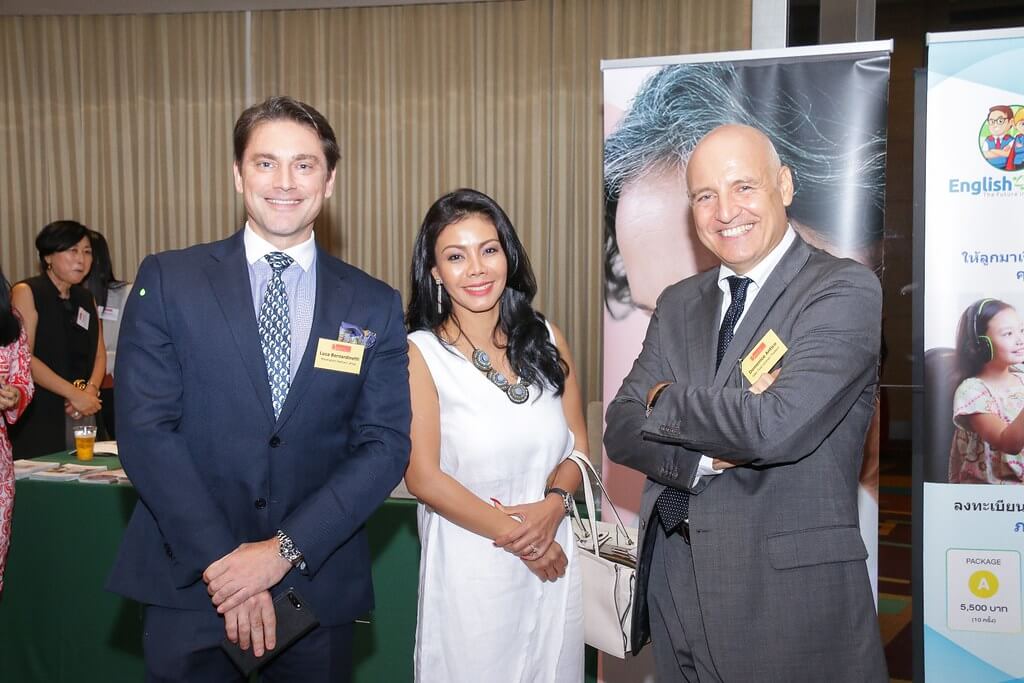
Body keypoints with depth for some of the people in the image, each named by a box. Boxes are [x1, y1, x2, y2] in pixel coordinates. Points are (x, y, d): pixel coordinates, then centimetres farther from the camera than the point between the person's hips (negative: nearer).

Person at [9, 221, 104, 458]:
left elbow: (99, 354, 12)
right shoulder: (26, 292, -4)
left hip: (82, 415, 5)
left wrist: (91, 391, -8)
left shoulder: (86, 299, 14)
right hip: (38, 416, -5)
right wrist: (74, 394, -16)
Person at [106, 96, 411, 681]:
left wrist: (285, 549, -13)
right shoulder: (168, 281, -2)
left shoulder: (375, 306, 1)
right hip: (191, 585, -1)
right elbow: (145, 428, -8)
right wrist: (219, 561, -14)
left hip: (319, 590, 1)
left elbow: (386, 445, -4)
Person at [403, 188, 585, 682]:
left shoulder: (546, 340, 2)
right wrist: (515, 534, -11)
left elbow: (577, 445, 7)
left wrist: (555, 505, -12)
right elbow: (424, 477, -12)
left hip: (553, 559, 4)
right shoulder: (419, 353, -10)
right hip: (470, 570, -4)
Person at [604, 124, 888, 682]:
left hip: (788, 591, -5)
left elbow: (778, 426, -25)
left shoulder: (845, 290, -11)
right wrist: (709, 456, -17)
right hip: (672, 576, 5)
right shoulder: (679, 304, 8)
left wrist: (664, 400, -9)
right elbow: (621, 431, 1)